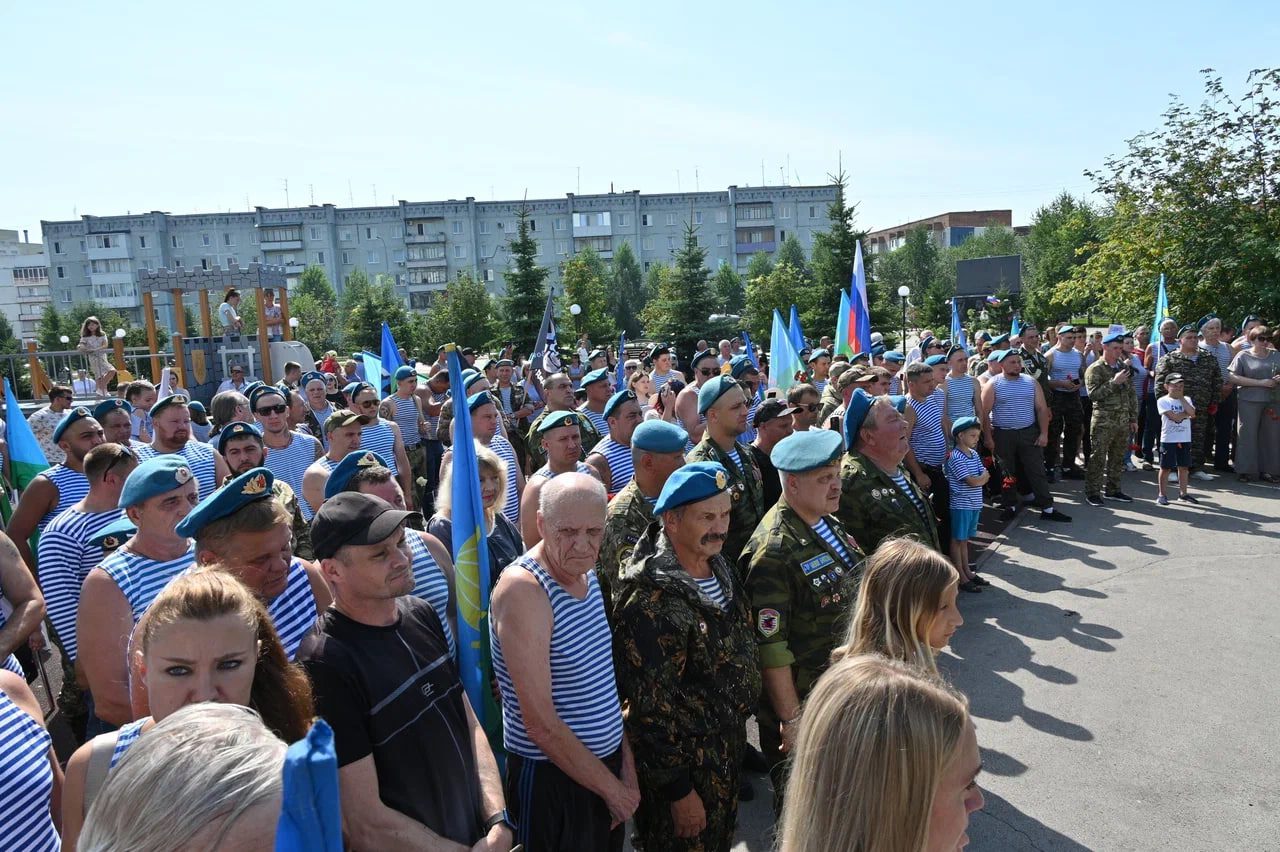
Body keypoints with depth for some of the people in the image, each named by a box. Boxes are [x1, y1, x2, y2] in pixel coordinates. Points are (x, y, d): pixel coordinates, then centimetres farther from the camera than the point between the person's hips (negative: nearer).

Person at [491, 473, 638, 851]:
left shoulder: (585, 571, 1)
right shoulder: (523, 589, -24)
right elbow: (541, 723, -23)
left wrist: (626, 765, 5)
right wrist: (613, 789, -13)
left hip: (606, 763, 7)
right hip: (551, 778, -7)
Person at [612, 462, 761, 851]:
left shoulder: (719, 570, 0)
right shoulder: (652, 602, -28)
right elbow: (647, 707, -24)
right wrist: (677, 791, -18)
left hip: (727, 757, 8)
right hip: (683, 768, -8)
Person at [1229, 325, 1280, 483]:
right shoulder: (1243, 356, 0)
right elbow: (1234, 378, -9)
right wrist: (1261, 383, -14)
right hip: (1250, 400, -4)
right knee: (1248, 434, -2)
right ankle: (1247, 470, 5)